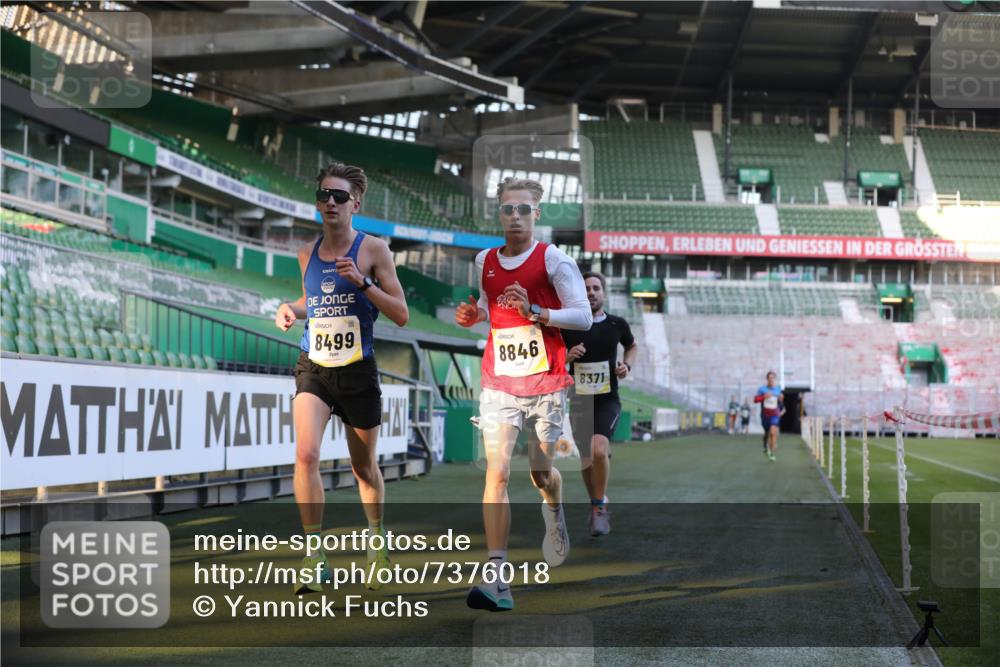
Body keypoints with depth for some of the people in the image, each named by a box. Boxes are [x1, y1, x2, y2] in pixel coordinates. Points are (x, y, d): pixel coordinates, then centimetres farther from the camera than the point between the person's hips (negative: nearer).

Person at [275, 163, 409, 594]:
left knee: (364, 467, 11)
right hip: (313, 368, 2)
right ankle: (313, 556, -14)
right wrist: (291, 309, 4)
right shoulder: (307, 254, 8)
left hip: (357, 371, -2)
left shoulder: (373, 250, -4)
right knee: (306, 454, -19)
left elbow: (401, 315, -6)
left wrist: (361, 282, -18)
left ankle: (378, 542, 36)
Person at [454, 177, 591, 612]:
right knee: (497, 473, -12)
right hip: (499, 383, 2)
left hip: (546, 383, -2)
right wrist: (472, 316, 4)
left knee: (541, 474, 10)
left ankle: (554, 514, 49)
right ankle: (496, 578, -16)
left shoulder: (553, 259, -5)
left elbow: (583, 316, -9)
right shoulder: (484, 262, 8)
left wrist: (535, 311, -22)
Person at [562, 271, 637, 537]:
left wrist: (627, 365, 0)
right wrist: (568, 356, -17)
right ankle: (598, 503, 38)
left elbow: (632, 346, 20)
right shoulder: (568, 327, -4)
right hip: (580, 402, 2)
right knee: (586, 462, 10)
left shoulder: (617, 325, -1)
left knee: (599, 450, -26)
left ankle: (599, 508, -8)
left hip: (608, 401, -2)